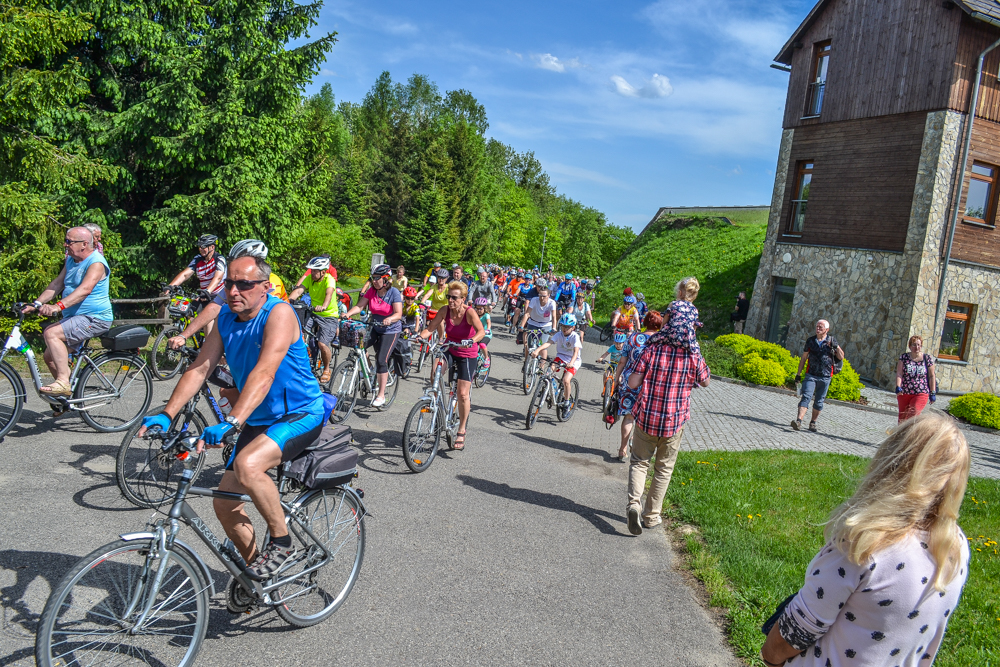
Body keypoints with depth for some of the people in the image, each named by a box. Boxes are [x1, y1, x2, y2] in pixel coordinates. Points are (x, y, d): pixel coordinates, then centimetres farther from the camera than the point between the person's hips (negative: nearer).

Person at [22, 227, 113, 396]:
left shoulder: (96, 263, -17)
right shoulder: (71, 260, 13)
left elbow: (85, 289, -32)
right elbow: (57, 283, 12)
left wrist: (58, 306, -43)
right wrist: (36, 304, 0)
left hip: (94, 319, -10)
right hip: (76, 318, 10)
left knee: (51, 333, -27)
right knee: (50, 356, 10)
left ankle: (63, 382, -25)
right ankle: (69, 392, 25)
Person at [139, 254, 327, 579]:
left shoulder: (279, 313, -20)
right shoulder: (226, 318, 3)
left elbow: (264, 373, -33)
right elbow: (199, 368, -2)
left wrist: (230, 423, -43)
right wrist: (166, 415, -15)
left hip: (300, 415, -8)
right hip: (258, 421, 8)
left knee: (247, 465, -33)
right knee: (225, 505, 5)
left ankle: (281, 542, -10)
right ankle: (254, 569, 28)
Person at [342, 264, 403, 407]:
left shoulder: (394, 292, -14)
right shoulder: (371, 291, -1)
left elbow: (399, 314, -22)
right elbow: (359, 306, -8)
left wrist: (390, 319, -43)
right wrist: (348, 313, -26)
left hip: (390, 331, -5)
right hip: (374, 328, 5)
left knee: (381, 359, -17)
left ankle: (381, 396, -9)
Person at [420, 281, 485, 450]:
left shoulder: (469, 312, -21)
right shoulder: (444, 311, -9)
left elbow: (481, 331, -35)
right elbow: (430, 329, -8)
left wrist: (472, 340, -54)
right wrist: (418, 336, -28)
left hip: (467, 355, -3)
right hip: (449, 350, 3)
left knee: (463, 393, -6)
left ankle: (461, 432, 9)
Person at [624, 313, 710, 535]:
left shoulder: (652, 349, -9)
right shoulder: (694, 357, -9)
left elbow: (632, 383, -10)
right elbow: (705, 382, 11)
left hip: (646, 417, 0)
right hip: (674, 422, 0)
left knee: (639, 462, 16)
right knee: (664, 469, 16)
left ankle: (633, 503, -6)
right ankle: (651, 516, 23)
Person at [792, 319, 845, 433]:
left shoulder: (831, 341, 3)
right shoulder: (810, 340, 6)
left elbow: (841, 357, 2)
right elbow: (804, 357, 13)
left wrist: (836, 346, -16)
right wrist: (798, 373, 12)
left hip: (825, 377, 0)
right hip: (811, 375, 0)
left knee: (819, 401, 7)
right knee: (806, 397, -14)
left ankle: (813, 422, 20)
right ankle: (799, 421, -25)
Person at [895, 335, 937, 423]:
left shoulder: (927, 358, 0)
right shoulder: (904, 357, 1)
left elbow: (931, 376, 3)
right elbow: (899, 373, -6)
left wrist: (933, 393, 1)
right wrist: (898, 387, -21)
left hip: (921, 394, -2)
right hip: (904, 393, 2)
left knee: (913, 416, -17)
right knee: (902, 417, 12)